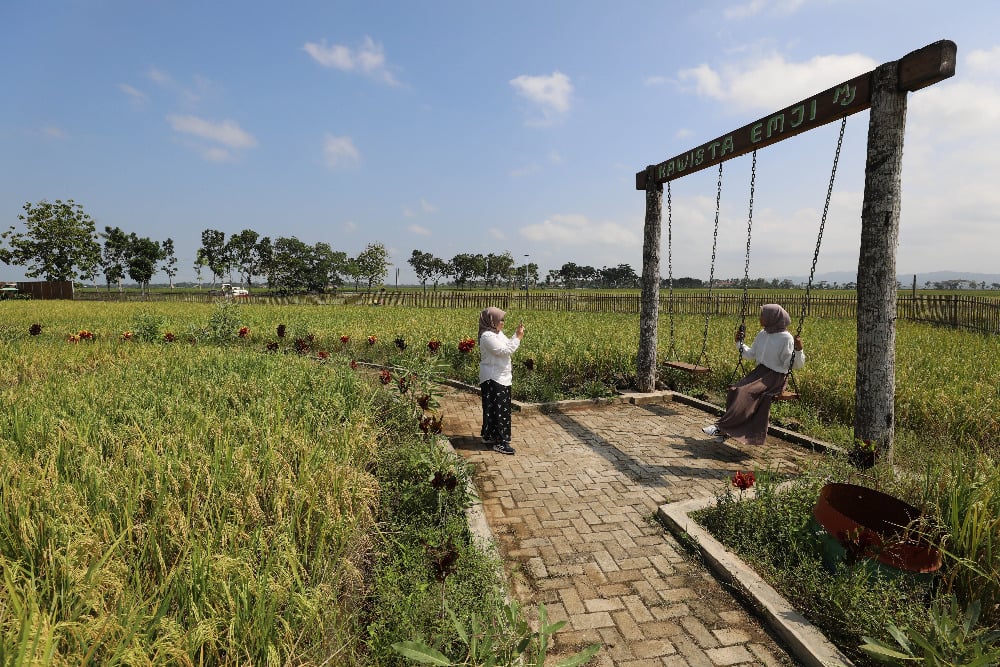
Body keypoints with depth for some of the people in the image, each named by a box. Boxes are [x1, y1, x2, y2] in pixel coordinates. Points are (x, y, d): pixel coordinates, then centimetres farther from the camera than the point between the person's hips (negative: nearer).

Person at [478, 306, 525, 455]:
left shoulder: (498, 334, 12)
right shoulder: (488, 336, -20)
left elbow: (508, 347, 17)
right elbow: (505, 351, -23)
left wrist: (517, 335, 6)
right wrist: (518, 337, -16)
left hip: (502, 378, 11)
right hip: (492, 380, -11)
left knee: (502, 408, 16)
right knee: (498, 410, -7)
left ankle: (490, 436, 28)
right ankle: (500, 442, -2)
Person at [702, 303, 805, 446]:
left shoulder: (786, 339, -10)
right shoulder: (762, 334, 10)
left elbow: (797, 365, -12)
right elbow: (751, 354, 24)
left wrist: (799, 350, -28)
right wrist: (739, 343, 21)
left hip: (776, 376, -7)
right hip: (760, 371, 7)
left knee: (746, 393, -30)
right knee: (734, 390, -20)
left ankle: (722, 426, -27)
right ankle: (727, 430, -20)